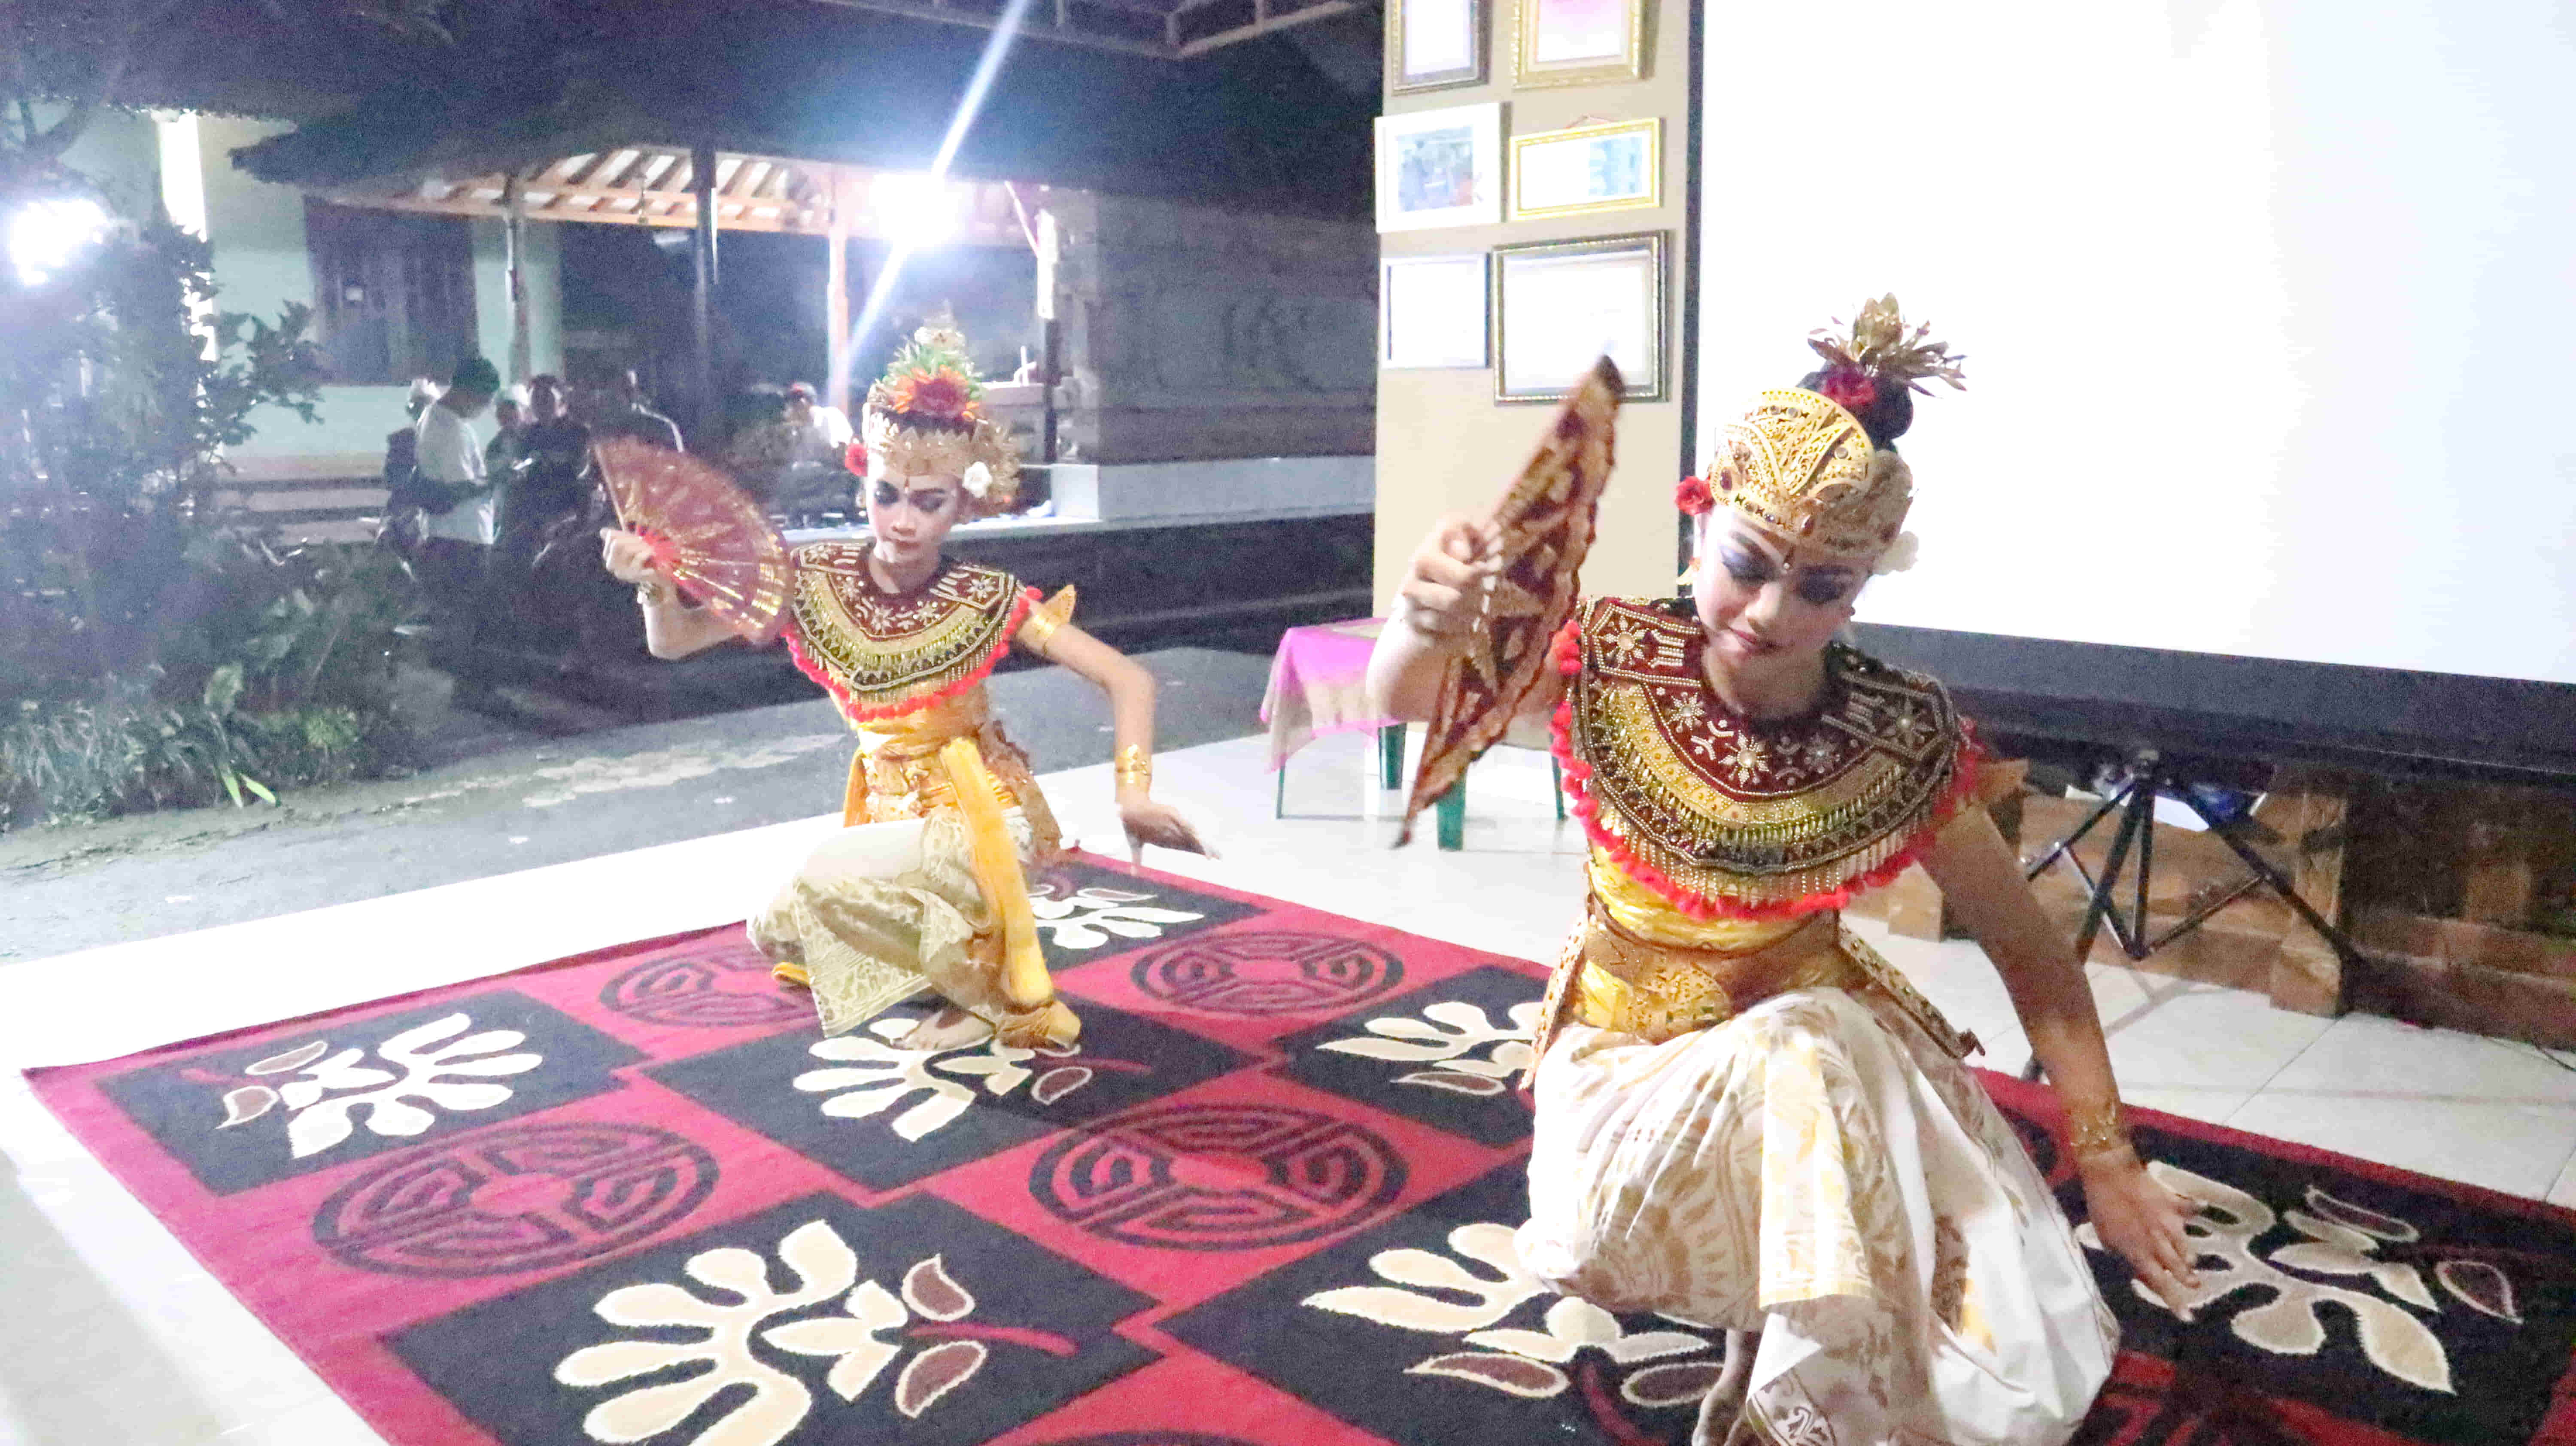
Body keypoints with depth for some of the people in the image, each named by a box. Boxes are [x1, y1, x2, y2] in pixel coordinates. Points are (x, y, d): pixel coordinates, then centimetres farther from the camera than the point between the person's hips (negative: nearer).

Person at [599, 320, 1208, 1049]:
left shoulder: (988, 600, -20)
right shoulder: (816, 580, -10)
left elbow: (1129, 680, -20)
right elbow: (674, 642, -6)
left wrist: (1135, 793, -33)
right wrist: (656, 586, -28)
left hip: (977, 810, -5)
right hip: (886, 805, 5)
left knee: (830, 876, -28)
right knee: (775, 935, -4)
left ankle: (984, 991, -3)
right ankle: (957, 968, 18)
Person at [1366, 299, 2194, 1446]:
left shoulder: (1902, 741, -17)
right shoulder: (1615, 662, -19)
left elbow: (2030, 952, -7)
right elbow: (1406, 699, -33)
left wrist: (2105, 1160, -8)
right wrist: (1427, 622, -56)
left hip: (1818, 1038, 1)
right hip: (1634, 1050, 0)